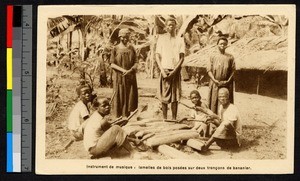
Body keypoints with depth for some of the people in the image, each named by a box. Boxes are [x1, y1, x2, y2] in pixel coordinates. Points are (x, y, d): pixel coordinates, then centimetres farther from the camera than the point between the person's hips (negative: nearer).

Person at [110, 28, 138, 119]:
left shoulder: (131, 48, 8)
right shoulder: (115, 49, 1)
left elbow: (136, 63, 6)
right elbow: (112, 64, -4)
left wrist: (130, 70, -13)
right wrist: (122, 70, -16)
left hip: (130, 77, 3)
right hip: (119, 77, -2)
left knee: (130, 96, 0)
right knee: (119, 97, -1)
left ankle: (126, 116, 8)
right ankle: (118, 117, 6)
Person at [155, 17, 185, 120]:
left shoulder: (180, 40, 8)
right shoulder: (161, 38, 8)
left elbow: (182, 58, 2)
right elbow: (157, 56, 5)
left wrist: (174, 71, -10)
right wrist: (162, 70, -8)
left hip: (175, 71, 0)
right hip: (165, 70, 0)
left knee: (175, 96, -2)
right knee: (164, 96, -2)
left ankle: (174, 119, 4)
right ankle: (164, 118, 4)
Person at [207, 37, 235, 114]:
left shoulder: (230, 57, 5)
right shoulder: (213, 57, 5)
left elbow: (233, 70, 3)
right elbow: (209, 70, 2)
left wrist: (228, 80, -9)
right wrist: (214, 80, -10)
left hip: (226, 84, 0)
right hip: (215, 83, 0)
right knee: (214, 102, 1)